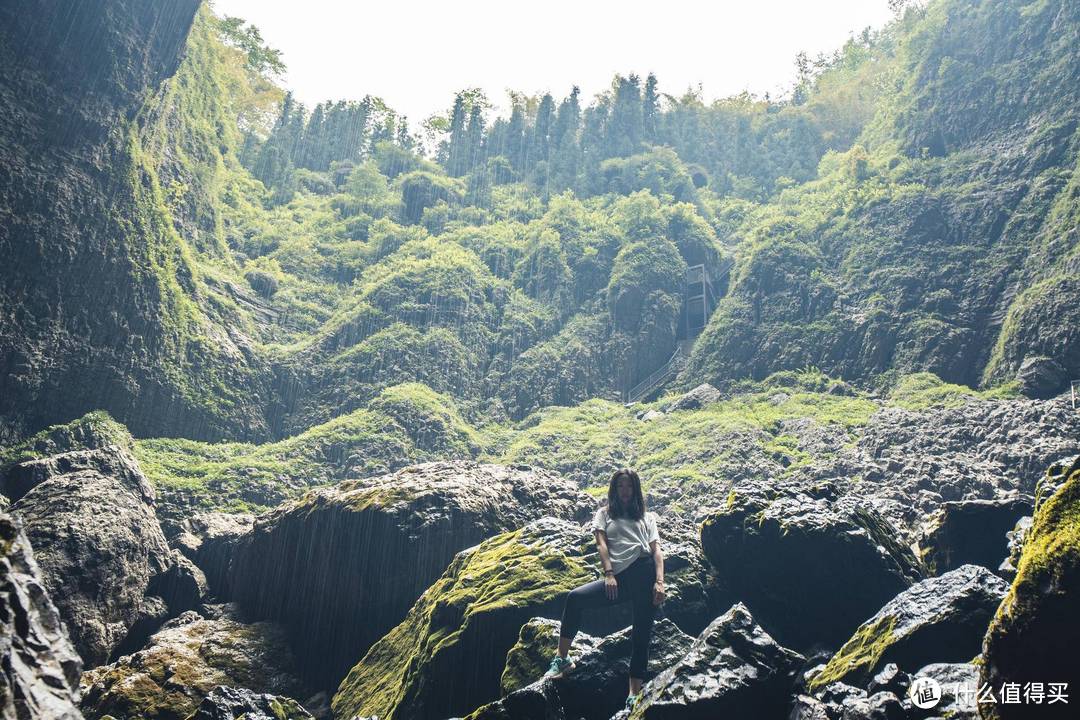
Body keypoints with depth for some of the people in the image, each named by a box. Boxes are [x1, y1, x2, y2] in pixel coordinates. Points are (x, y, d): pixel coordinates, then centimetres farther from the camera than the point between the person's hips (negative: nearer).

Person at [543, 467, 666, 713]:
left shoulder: (647, 517, 21)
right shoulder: (604, 514, 21)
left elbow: (656, 549, 10)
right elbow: (602, 544, 7)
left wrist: (660, 581, -5)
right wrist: (608, 575, -8)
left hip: (645, 573, 0)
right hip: (619, 577, 0)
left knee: (642, 634, -5)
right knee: (575, 597, -20)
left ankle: (635, 693, -3)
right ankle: (562, 658, -11)